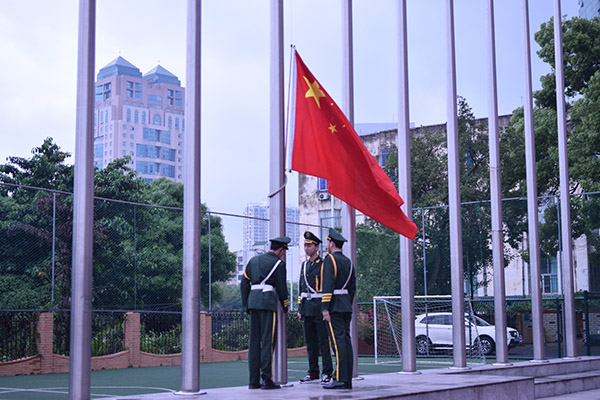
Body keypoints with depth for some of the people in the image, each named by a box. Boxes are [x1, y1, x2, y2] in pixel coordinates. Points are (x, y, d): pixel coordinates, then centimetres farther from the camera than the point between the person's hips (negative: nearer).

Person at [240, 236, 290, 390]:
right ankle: (267, 379, -7)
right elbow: (281, 287, -1)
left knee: (254, 341, 7)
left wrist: (246, 305, 18)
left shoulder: (253, 260, 18)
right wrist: (285, 307, 14)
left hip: (253, 301, 7)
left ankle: (253, 381, 7)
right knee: (268, 340, -5)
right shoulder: (278, 263, -1)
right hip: (268, 302, -6)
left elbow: (244, 284, 14)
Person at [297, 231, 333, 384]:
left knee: (323, 341, -4)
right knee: (310, 342, 9)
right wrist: (300, 308, 15)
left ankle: (327, 373, 1)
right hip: (307, 308, 7)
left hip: (319, 308, -7)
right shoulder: (304, 265, 16)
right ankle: (313, 373, 15)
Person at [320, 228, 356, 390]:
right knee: (346, 340, 6)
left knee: (337, 341, -11)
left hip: (334, 306, -8)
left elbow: (327, 286, -17)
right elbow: (353, 287, 18)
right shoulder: (348, 261, 16)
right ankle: (348, 380, 7)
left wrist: (325, 308, -18)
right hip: (346, 306, 8)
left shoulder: (330, 260, -9)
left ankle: (340, 379, -13)